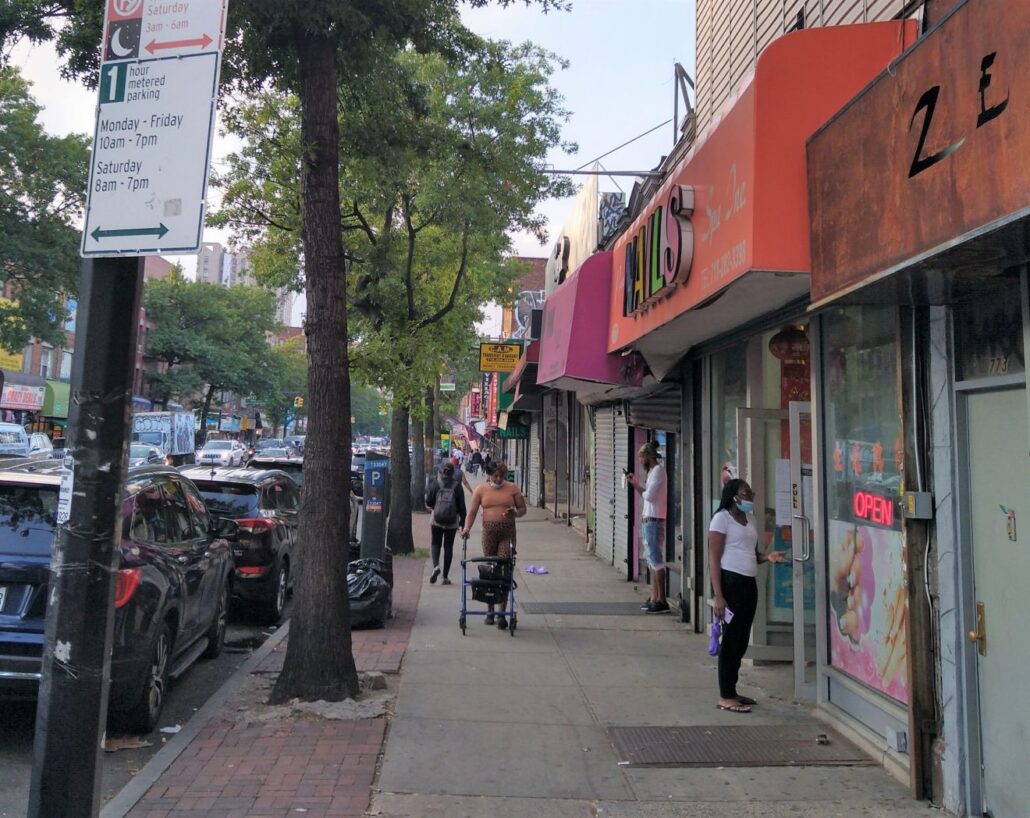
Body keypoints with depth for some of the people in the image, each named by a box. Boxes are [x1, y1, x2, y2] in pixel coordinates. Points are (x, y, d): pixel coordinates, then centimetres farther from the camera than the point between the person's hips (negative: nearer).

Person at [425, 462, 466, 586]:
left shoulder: (436, 483, -5)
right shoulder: (457, 486, -4)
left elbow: (428, 503, -4)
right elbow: (462, 506, -3)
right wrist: (463, 523, 4)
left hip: (436, 521, -1)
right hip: (452, 522, 1)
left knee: (436, 543, 14)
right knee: (448, 546, 9)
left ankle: (436, 565, -14)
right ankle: (445, 577, 10)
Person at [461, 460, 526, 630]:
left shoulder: (512, 488, 6)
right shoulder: (481, 489, 5)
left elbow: (523, 508, 10)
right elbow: (472, 511, 0)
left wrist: (515, 513, -12)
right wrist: (467, 527, -16)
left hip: (507, 533, 0)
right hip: (488, 532, 1)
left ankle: (502, 613, -1)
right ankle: (490, 610, 22)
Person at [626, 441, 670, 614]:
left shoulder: (658, 471, -12)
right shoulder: (653, 471, 17)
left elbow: (649, 495, -21)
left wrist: (640, 488, -2)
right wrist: (635, 483, 11)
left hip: (653, 521, -10)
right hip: (648, 521, 10)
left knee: (656, 561, -9)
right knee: (652, 561, 14)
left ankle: (661, 601, -7)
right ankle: (654, 597, 20)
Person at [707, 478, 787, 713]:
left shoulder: (750, 518, 15)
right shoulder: (722, 518, -9)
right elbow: (714, 559, -13)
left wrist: (767, 557, 0)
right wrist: (718, 595, -19)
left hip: (749, 583, 8)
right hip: (731, 582, -8)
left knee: (741, 640, 13)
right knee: (731, 640, -2)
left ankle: (732, 691, 24)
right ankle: (725, 697, 7)